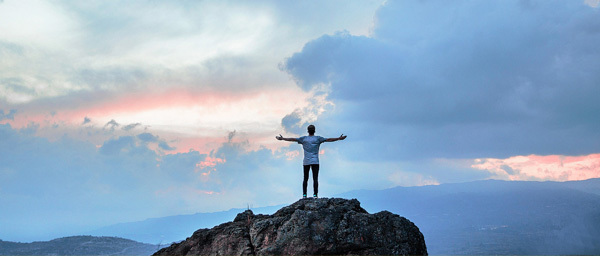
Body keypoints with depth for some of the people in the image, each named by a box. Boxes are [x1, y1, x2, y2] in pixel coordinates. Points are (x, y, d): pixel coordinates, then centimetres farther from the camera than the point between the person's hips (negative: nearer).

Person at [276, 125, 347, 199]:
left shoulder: (304, 139, 8)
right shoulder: (318, 138, 4)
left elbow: (293, 139, 11)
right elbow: (328, 139, 0)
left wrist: (282, 138, 19)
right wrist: (339, 138, 2)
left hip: (306, 162, 2)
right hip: (315, 162, -2)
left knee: (305, 179, 7)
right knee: (315, 179, -3)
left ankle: (304, 195, 1)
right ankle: (315, 195, -9)